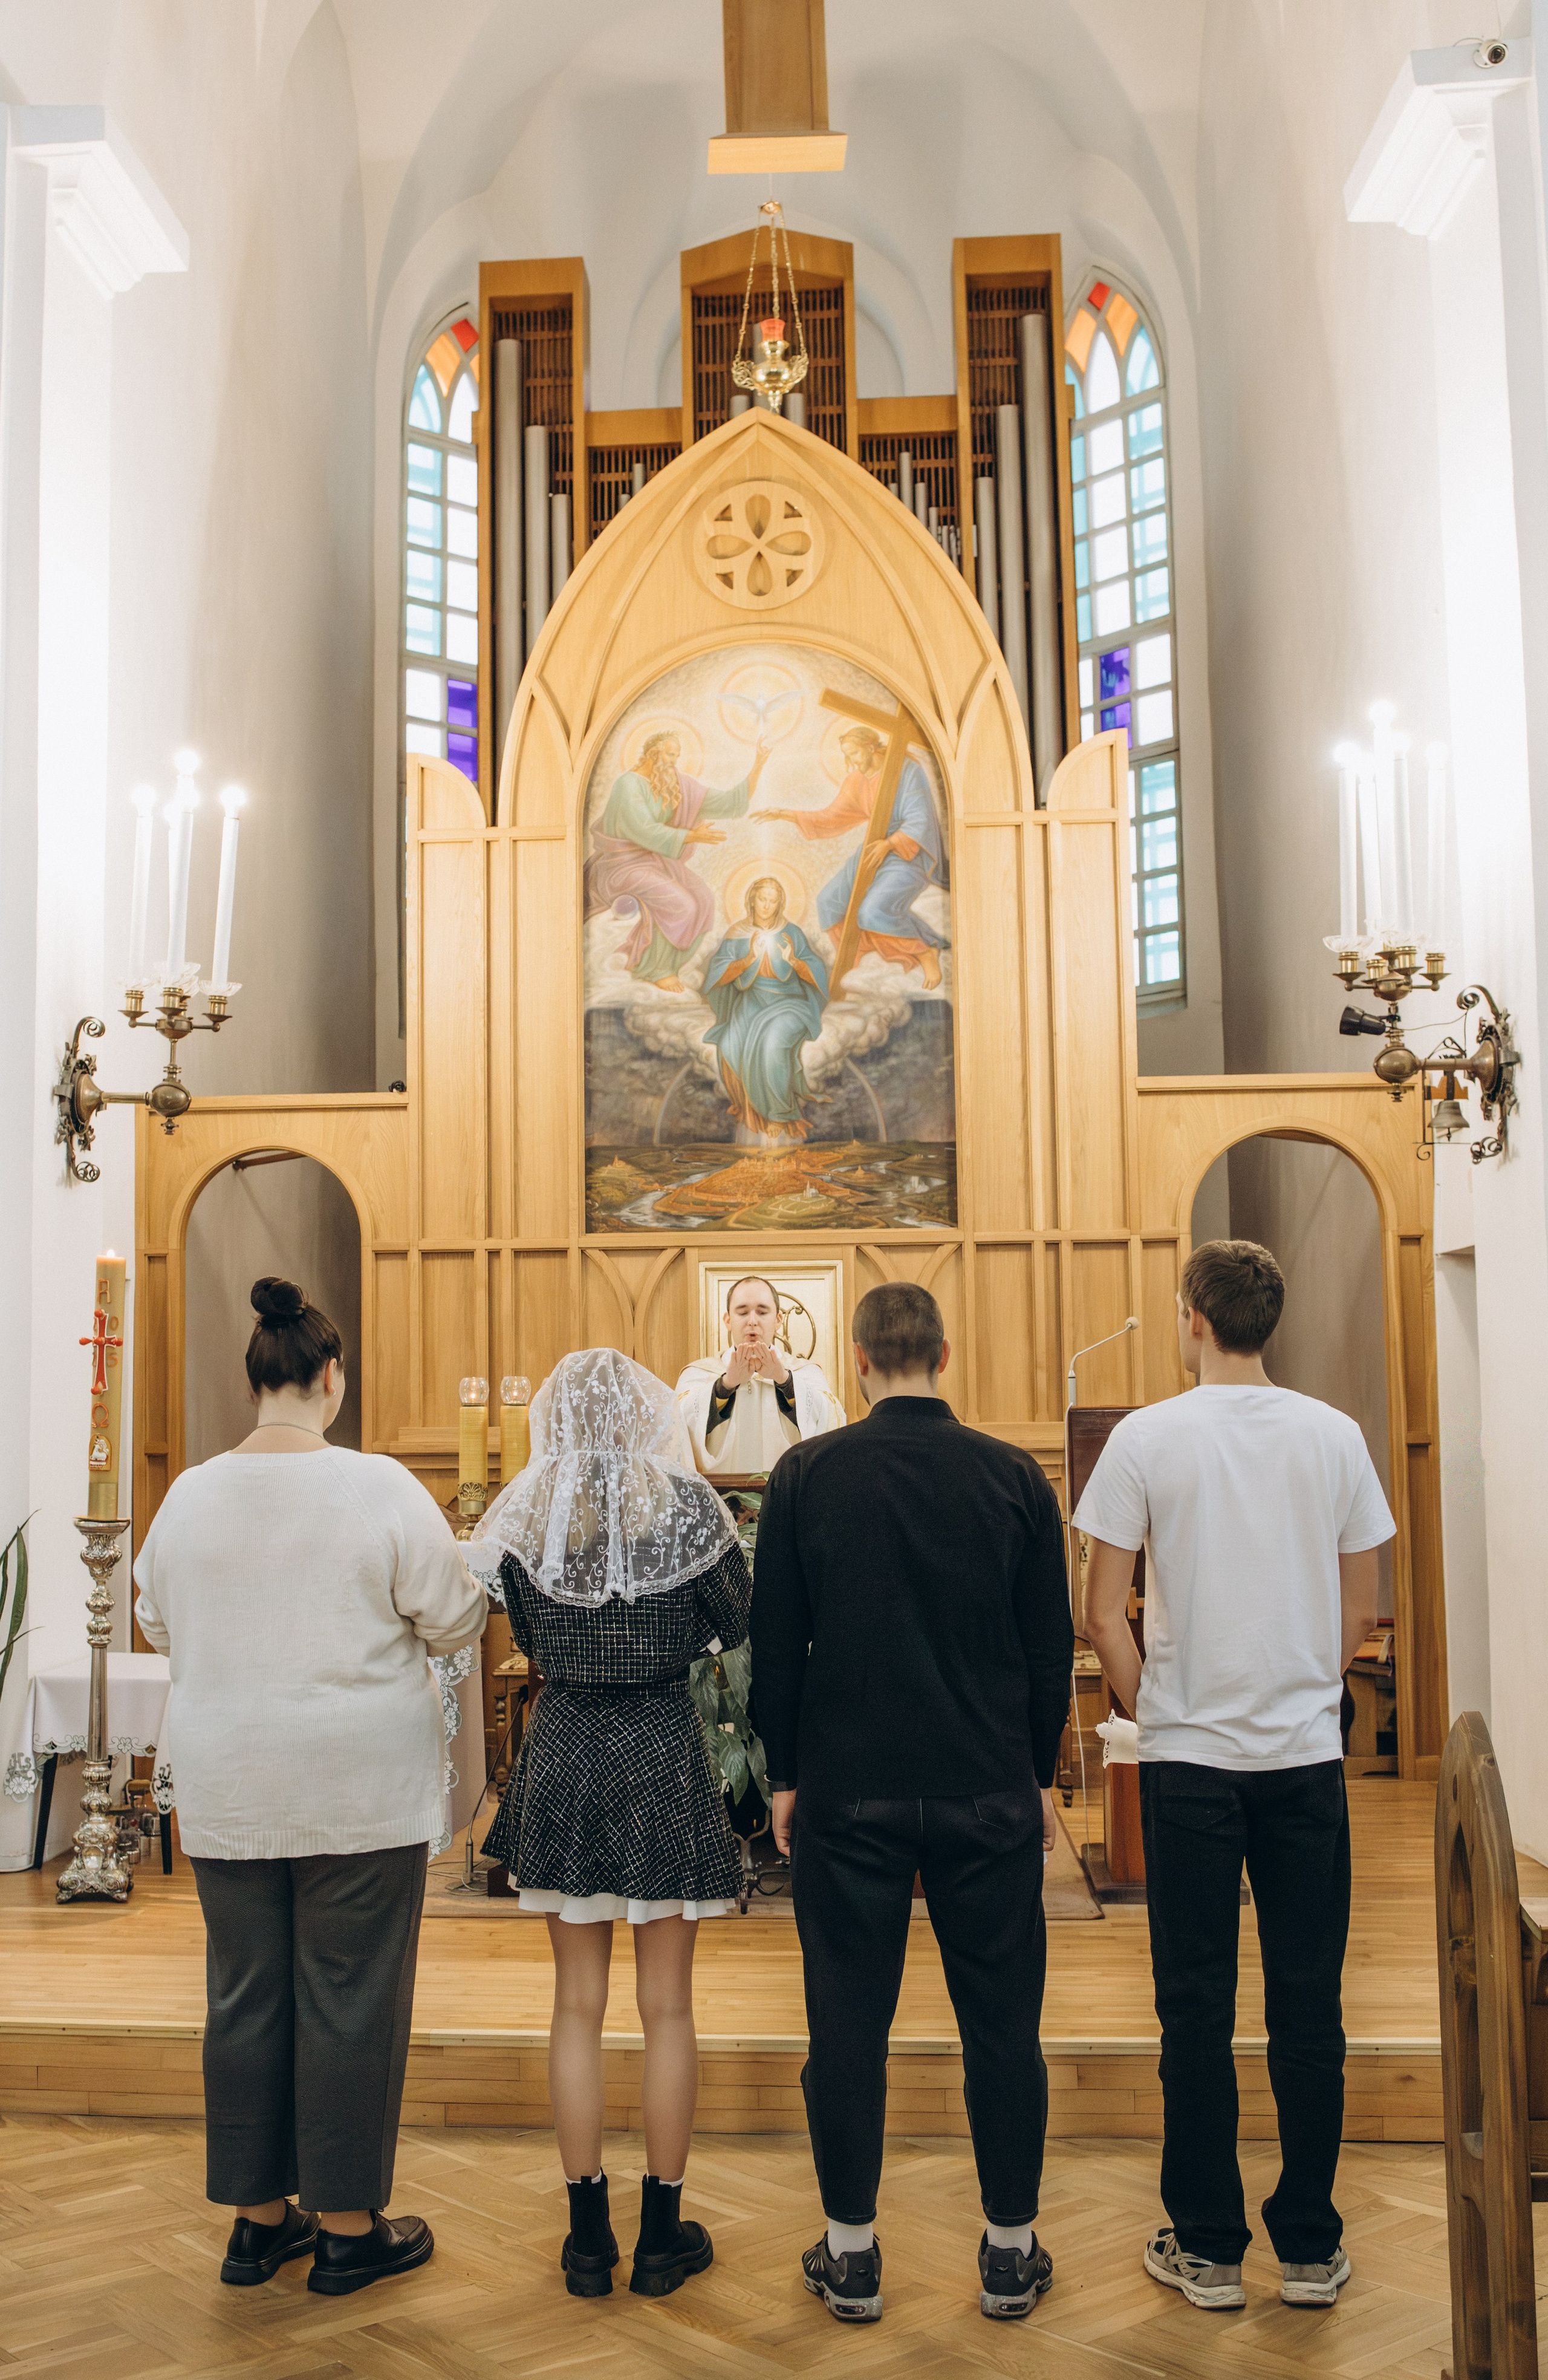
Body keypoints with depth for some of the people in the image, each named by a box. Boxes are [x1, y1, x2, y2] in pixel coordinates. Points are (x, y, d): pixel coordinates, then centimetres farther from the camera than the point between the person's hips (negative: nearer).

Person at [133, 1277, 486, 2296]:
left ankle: (259, 2219, 26)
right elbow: (455, 1621, -8)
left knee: (247, 1998, 14)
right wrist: (452, 1563, 12)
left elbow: (159, 1624, 12)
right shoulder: (381, 1488, -14)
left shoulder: (191, 1494, -2)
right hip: (360, 1789, -4)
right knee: (351, 2000, 6)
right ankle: (349, 2229, 17)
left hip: (227, 1792, 4)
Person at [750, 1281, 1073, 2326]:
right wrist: (1040, 1775, 12)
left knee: (849, 2022, 9)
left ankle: (852, 2255, 19)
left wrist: (786, 1775, 10)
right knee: (1003, 2022, 11)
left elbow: (774, 1643, 0)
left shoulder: (806, 1475, -5)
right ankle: (1012, 2252, 21)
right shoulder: (1015, 1477, -4)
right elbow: (1052, 1646, 2)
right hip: (989, 1796, 1)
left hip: (847, 1796, 0)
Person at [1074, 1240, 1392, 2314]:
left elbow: (1106, 1613, -6)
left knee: (1197, 2010, 7)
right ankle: (1311, 2248, 19)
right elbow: (1360, 1610, 5)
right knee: (1308, 2005, 10)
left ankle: (1209, 2248, 17)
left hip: (1191, 1757, -2)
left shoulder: (1148, 1438, -8)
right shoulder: (1335, 1436, 0)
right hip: (1308, 1756, 2)